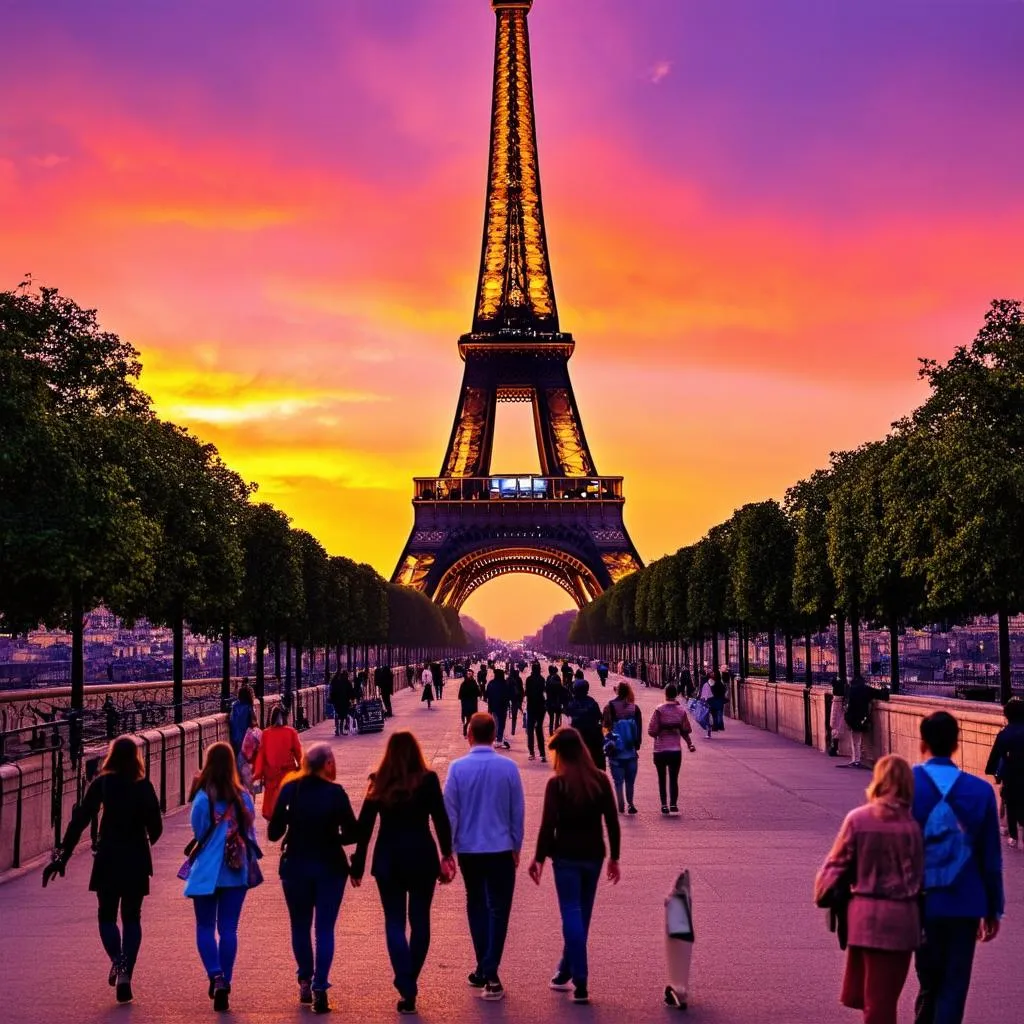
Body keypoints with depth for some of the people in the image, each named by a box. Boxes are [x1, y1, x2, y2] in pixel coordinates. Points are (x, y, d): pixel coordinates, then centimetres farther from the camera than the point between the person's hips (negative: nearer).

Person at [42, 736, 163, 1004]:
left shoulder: (102, 783, -5)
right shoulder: (144, 786, -3)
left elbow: (80, 819, -9)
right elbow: (156, 826, -4)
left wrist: (62, 855, -8)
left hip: (107, 859, -1)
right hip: (136, 860, 1)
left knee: (106, 915, 13)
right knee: (132, 917, 12)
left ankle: (117, 960, -13)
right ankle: (125, 972, -2)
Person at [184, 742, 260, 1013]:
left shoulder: (203, 798, -12)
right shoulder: (243, 797, -2)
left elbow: (198, 831, -2)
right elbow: (249, 830, 7)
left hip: (207, 872, -3)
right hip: (237, 871, 3)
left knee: (205, 926, 9)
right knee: (228, 928, 9)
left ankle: (215, 976, -11)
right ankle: (225, 983, 9)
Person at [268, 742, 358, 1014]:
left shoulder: (289, 790, -5)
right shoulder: (335, 793, -10)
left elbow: (273, 833, -4)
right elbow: (352, 833, -11)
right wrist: (331, 838, 7)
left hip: (295, 867, 2)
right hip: (330, 867, -2)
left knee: (300, 927, 17)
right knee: (324, 929, 3)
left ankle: (305, 982, 20)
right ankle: (319, 987, -6)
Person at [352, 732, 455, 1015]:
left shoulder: (379, 783, -1)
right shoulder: (428, 780, -6)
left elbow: (364, 826, 0)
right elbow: (441, 821, -6)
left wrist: (358, 864, 6)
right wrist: (447, 855, 5)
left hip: (388, 858, 1)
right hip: (422, 856, -1)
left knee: (394, 922, 6)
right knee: (419, 920, 13)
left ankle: (406, 989, -7)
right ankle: (410, 983, 18)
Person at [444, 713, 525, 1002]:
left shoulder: (458, 768, -9)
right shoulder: (508, 767, -7)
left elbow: (450, 810, -5)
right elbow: (517, 811, 0)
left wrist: (448, 848, 4)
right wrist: (516, 846, 12)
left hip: (468, 849, 1)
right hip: (501, 849, -1)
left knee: (476, 907, 16)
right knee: (498, 910, 3)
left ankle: (483, 968, 21)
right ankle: (490, 973, -6)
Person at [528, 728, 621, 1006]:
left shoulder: (557, 784, -11)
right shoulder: (600, 780, 0)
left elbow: (548, 825, -13)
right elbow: (612, 822, 2)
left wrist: (539, 857, -4)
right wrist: (614, 857, 10)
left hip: (566, 856, -4)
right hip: (594, 856, 4)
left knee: (572, 914, -1)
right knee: (582, 914, 15)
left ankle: (580, 983, -7)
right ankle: (565, 972, 27)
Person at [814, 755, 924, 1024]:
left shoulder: (858, 819, -8)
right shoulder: (913, 825, -7)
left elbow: (837, 865, -1)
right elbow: (921, 875, -2)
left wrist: (825, 896, 15)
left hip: (864, 915, 0)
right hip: (902, 916, 0)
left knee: (867, 993, 17)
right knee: (885, 995, 10)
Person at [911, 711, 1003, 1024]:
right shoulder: (980, 791, -5)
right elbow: (991, 858, 1)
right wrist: (993, 908, 11)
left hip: (920, 902, 1)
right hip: (964, 904, -1)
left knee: (930, 982, 19)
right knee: (954, 987, 4)